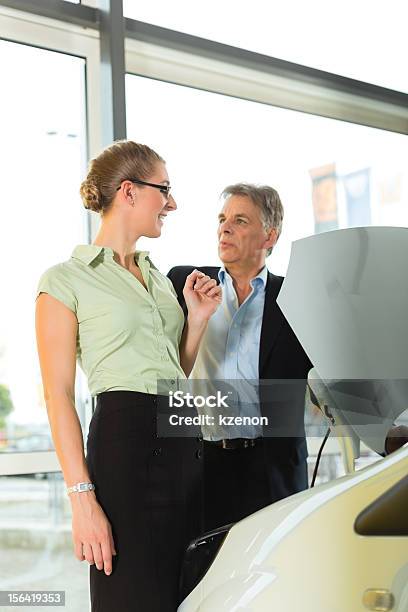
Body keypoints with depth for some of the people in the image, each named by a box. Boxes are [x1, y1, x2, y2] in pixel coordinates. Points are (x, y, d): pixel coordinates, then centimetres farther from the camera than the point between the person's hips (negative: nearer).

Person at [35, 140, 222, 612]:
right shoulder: (65, 280, -2)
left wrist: (197, 319, 9)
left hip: (185, 444, 7)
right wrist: (82, 497, -16)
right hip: (124, 439, -7)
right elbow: (58, 396, -8)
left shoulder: (158, 277, 19)